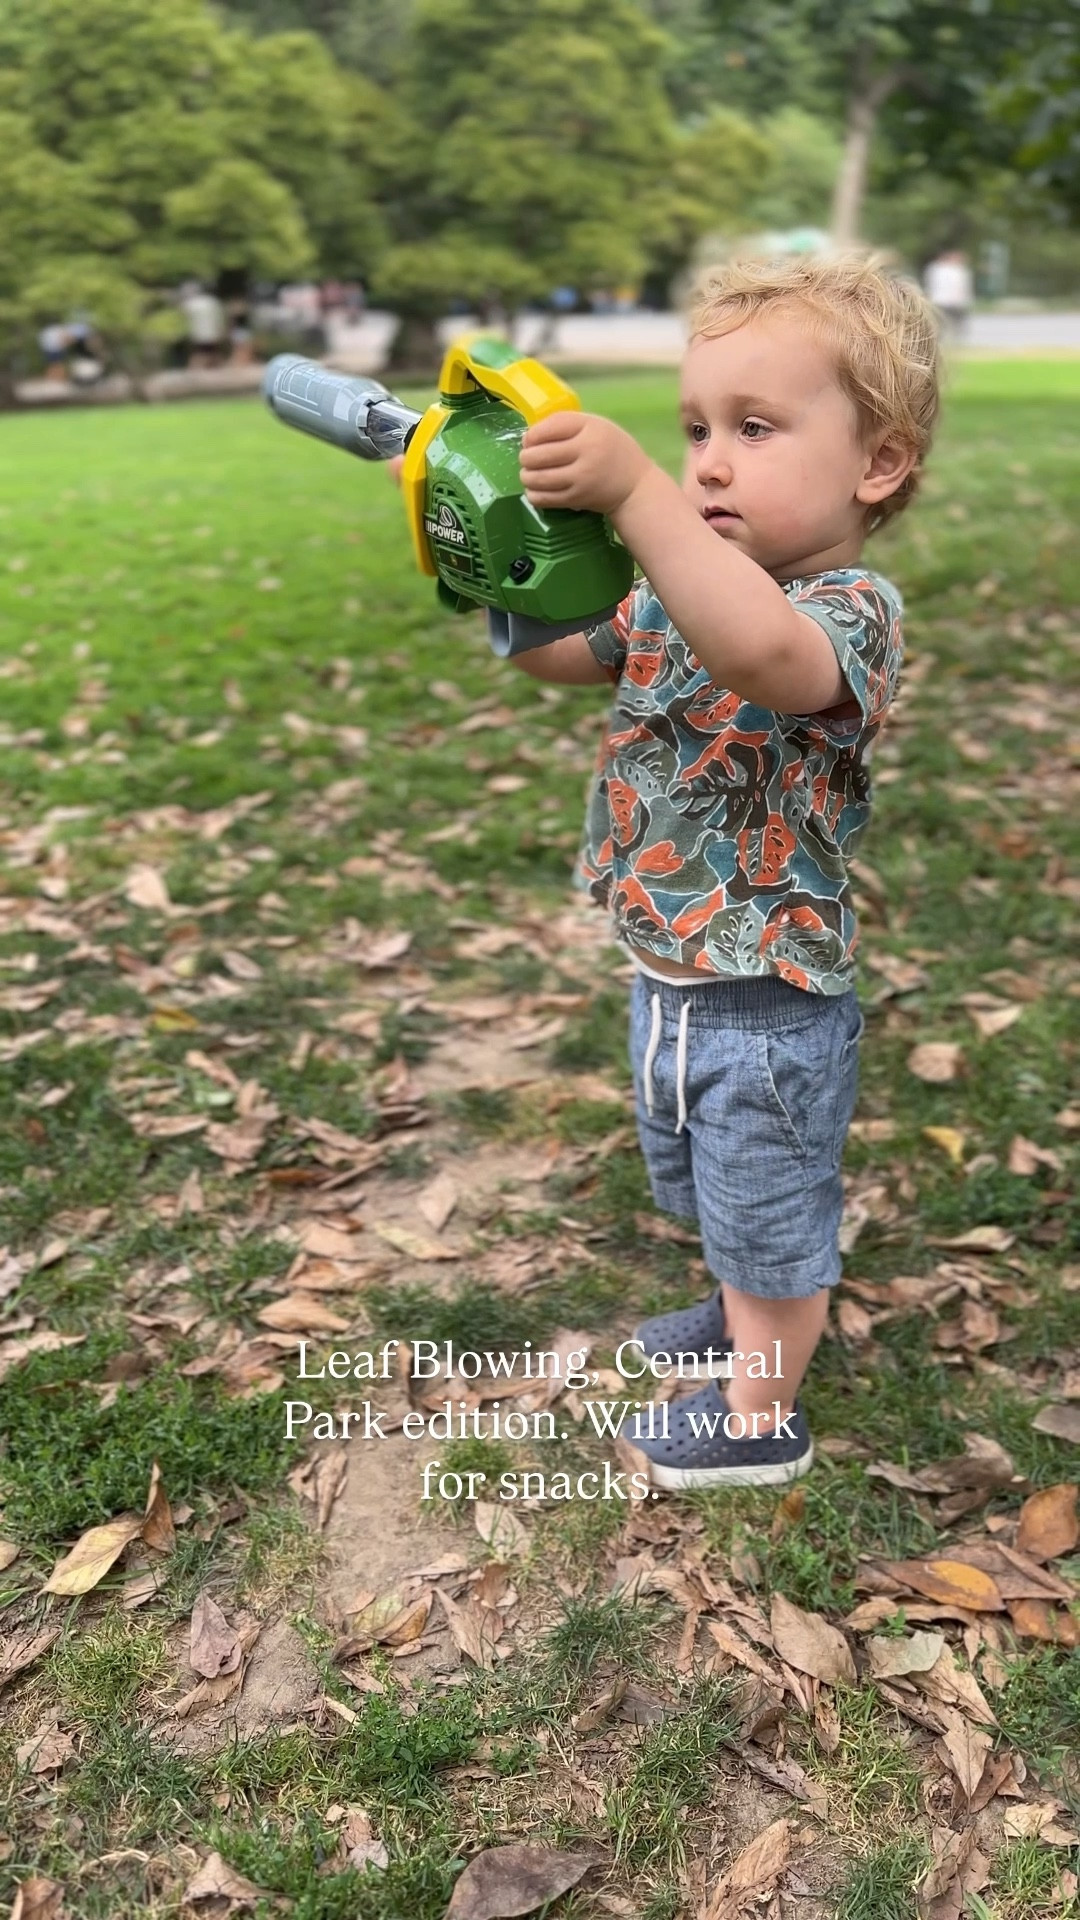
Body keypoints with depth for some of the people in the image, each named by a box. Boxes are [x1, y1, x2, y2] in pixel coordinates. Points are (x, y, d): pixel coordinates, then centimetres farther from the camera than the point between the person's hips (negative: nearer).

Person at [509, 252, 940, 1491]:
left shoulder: (851, 609, -24)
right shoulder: (685, 590, 2)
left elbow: (763, 650, -48)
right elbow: (556, 651, 11)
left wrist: (633, 492, -55)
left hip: (766, 1005, -8)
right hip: (669, 975, 8)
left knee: (769, 1208, 14)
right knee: (710, 1191, 29)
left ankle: (762, 1416, 36)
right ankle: (742, 1320, 56)